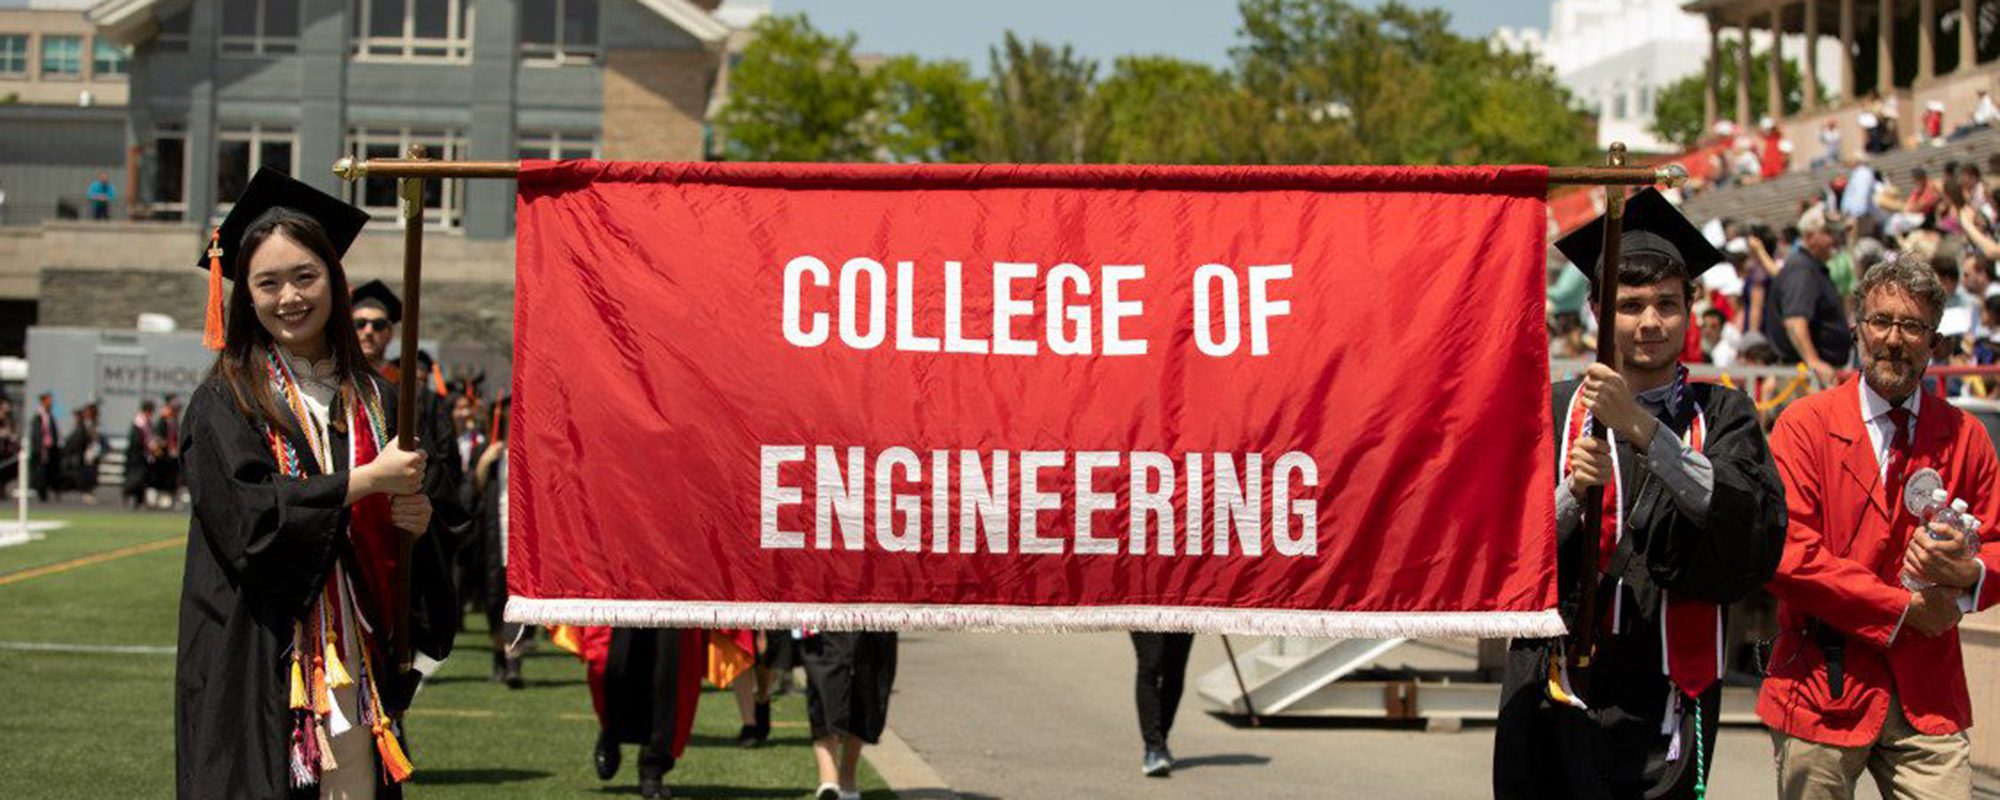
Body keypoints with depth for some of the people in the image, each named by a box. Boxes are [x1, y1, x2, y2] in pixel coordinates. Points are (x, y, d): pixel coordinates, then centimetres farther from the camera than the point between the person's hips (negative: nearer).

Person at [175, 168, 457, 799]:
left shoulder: (372, 397, 12)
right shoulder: (225, 402, -2)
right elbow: (247, 517, -14)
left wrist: (417, 520, -8)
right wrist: (367, 479, -16)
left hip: (355, 663, 4)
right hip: (259, 665, -4)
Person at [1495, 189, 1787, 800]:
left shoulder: (1720, 416, 5)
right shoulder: (1553, 412, 6)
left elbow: (1756, 523, -13)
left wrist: (1640, 426, -19)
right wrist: (1571, 492, -19)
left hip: (1666, 703, 0)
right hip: (1557, 696, 1)